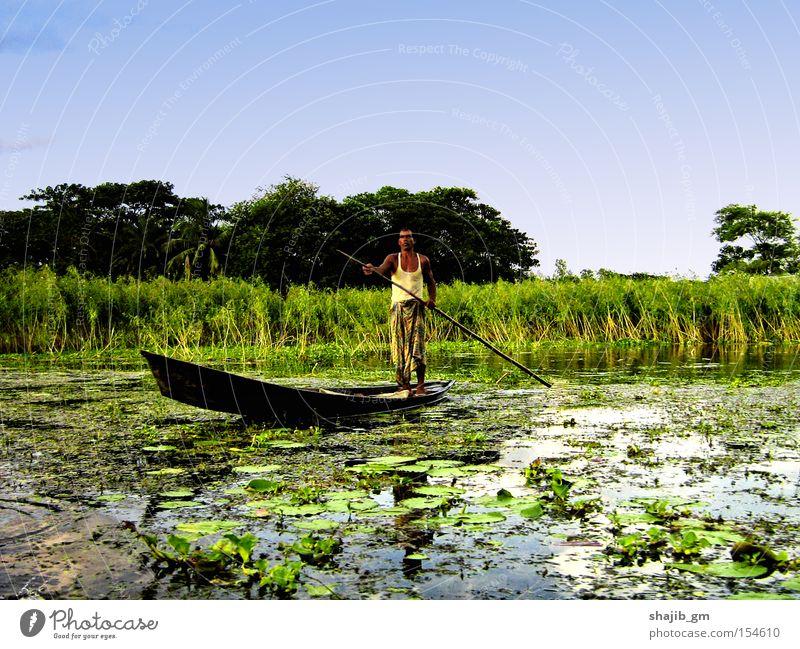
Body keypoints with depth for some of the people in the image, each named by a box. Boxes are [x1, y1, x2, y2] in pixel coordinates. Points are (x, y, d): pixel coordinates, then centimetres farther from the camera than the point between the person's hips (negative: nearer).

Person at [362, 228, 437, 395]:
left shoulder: (423, 260, 9)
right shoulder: (393, 259, 5)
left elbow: (431, 282, 18)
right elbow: (382, 270, -15)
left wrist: (432, 299, 1)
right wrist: (372, 269, -39)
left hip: (416, 306, 0)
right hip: (398, 307, 0)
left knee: (417, 345, -10)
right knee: (399, 347, -2)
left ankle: (420, 384, -5)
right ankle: (405, 385, 3)